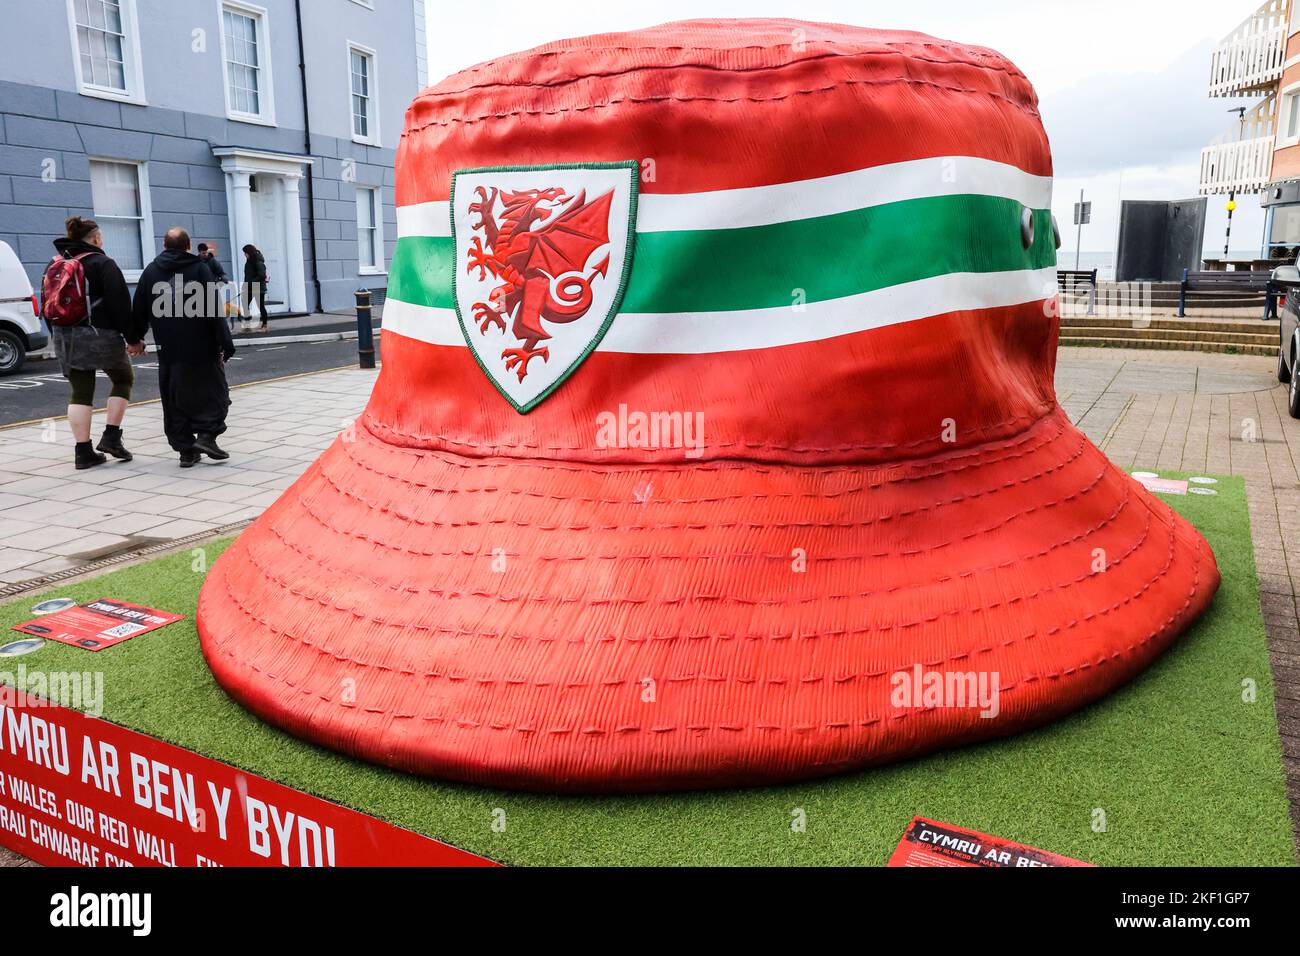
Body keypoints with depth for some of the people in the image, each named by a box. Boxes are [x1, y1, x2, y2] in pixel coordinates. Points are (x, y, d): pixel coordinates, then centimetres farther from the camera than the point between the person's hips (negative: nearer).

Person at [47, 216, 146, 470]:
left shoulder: (55, 265, 14)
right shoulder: (102, 263, -7)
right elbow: (121, 304, -13)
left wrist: (58, 334, 20)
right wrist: (133, 337, -8)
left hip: (65, 335, 6)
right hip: (100, 334, -6)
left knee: (80, 392, 8)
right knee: (123, 379, 14)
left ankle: (83, 451, 6)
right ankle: (111, 437, 4)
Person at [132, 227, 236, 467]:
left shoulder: (150, 271, 8)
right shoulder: (200, 268, -3)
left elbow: (139, 312, 11)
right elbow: (214, 310, -9)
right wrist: (226, 343, -8)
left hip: (168, 350, 3)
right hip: (202, 348, -3)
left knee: (175, 401, 9)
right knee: (214, 391, 9)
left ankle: (185, 450, 8)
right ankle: (206, 435, -8)